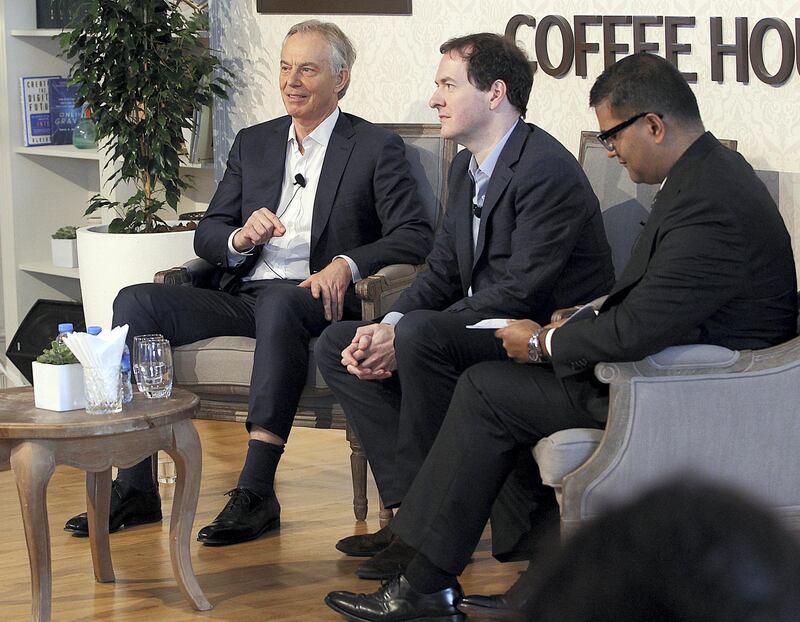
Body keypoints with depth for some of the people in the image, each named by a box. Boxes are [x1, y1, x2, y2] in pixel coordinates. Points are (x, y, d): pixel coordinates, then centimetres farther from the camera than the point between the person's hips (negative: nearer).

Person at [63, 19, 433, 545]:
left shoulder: (377, 148, 6)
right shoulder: (253, 144, 20)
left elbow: (416, 236, -5)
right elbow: (206, 237, 17)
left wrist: (346, 264, -21)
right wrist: (240, 238, -8)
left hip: (315, 300, -5)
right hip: (242, 298, 5)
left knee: (278, 303, -40)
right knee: (136, 302, -18)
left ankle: (257, 491, -40)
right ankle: (135, 487, -21)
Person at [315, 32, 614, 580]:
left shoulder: (546, 169, -18)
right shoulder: (466, 167, 13)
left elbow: (522, 290, -24)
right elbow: (442, 272, 13)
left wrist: (405, 334, -24)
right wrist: (385, 328, -8)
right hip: (483, 329, 10)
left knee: (422, 333, -35)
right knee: (338, 344, 3)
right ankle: (410, 505, -8)